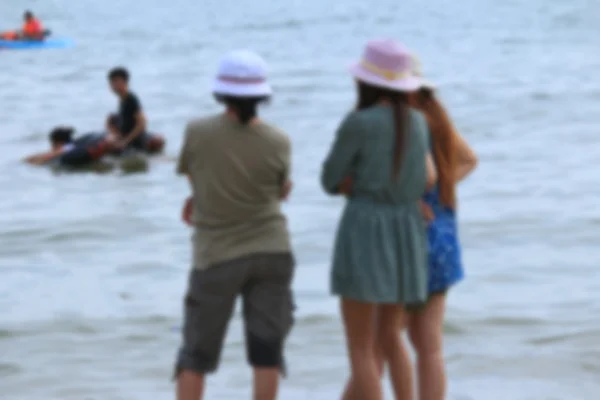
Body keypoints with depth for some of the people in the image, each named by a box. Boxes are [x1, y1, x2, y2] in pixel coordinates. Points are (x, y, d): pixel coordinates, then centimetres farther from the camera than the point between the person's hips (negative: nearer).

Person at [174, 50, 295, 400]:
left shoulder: (198, 133, -13)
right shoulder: (278, 142, -9)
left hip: (216, 256, -1)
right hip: (271, 251, 1)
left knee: (196, 355, 9)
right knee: (267, 351, 6)